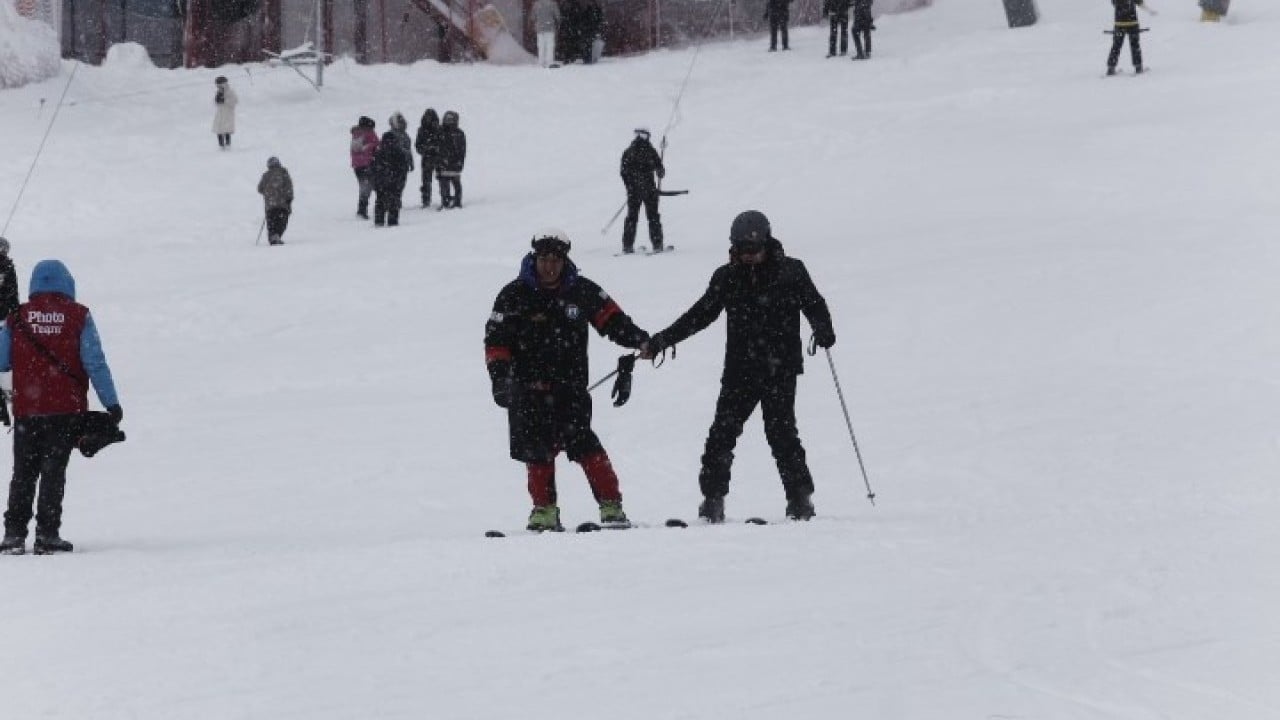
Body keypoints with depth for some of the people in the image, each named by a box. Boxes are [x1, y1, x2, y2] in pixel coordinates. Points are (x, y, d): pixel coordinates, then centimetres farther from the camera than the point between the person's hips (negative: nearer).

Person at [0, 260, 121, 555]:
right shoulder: (78, 317, -2)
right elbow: (95, 363, -4)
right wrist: (111, 403, 0)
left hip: (26, 410, 1)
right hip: (66, 409, -1)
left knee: (24, 472, 11)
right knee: (54, 470, 2)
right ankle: (47, 534, -3)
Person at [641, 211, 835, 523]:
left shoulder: (791, 271, 1)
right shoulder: (728, 277, 8)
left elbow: (813, 304, 4)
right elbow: (700, 314, 14)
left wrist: (823, 330, -18)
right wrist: (661, 341, 9)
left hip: (780, 369, -3)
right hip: (739, 370, 3)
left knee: (781, 431, -10)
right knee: (723, 432, -6)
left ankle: (800, 498, -1)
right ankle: (713, 499, 0)